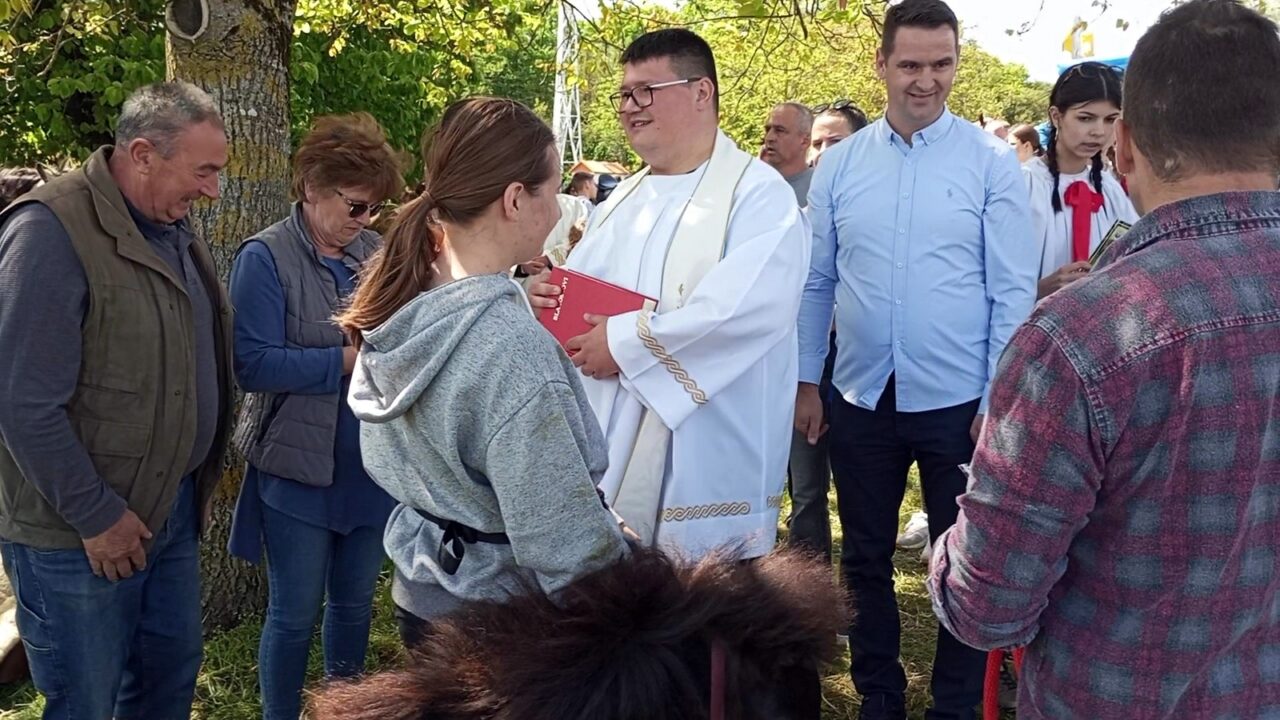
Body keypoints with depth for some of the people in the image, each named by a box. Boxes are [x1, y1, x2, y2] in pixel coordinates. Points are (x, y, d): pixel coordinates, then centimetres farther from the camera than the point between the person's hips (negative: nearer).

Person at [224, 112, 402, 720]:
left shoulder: (374, 250, 4)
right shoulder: (266, 257, -11)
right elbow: (253, 363, -19)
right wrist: (352, 358, -19)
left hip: (372, 463, 5)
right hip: (299, 467, -5)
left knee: (354, 603, 19)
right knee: (294, 616, 7)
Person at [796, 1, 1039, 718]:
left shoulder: (991, 161, -6)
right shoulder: (841, 162, 2)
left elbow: (1013, 290, -7)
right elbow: (817, 281, 6)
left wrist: (999, 399, -10)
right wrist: (807, 381, 3)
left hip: (958, 401, -2)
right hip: (862, 398, 3)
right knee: (865, 559, 15)